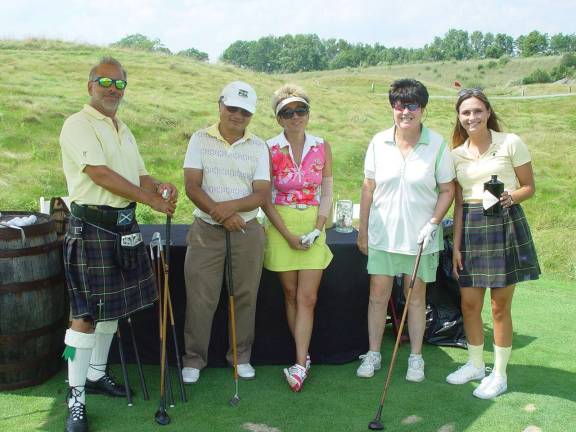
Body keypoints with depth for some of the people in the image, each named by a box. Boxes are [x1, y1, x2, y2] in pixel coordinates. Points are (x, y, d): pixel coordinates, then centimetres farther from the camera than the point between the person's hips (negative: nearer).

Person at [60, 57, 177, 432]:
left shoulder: (123, 130, 17)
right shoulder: (78, 125, -9)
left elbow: (139, 175, 16)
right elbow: (101, 174, -20)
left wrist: (160, 186, -7)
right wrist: (151, 199, -18)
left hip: (124, 226, 8)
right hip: (92, 226, -8)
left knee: (112, 306, 15)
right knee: (87, 313, -5)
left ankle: (96, 374, 31)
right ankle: (76, 398, 4)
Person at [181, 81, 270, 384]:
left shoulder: (258, 147, 4)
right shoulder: (201, 140, 2)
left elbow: (262, 193, -4)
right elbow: (192, 186, -6)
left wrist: (231, 206, -21)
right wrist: (219, 213, -18)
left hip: (247, 231, 1)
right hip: (206, 231, -1)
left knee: (245, 297, 8)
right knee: (200, 298, 2)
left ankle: (241, 356, 25)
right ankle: (193, 359, 17)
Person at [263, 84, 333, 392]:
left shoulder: (322, 148, 2)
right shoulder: (269, 150, -4)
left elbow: (326, 194, 3)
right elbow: (265, 199, -4)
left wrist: (316, 229, -10)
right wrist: (288, 236, -10)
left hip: (313, 227, 1)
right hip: (280, 227, -1)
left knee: (307, 298, -5)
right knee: (291, 294, 7)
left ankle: (299, 364, -1)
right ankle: (303, 358, 19)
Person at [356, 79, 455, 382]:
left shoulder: (437, 145, -6)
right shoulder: (379, 142, -1)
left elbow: (447, 190, 0)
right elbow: (368, 188, 4)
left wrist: (433, 223, -13)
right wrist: (363, 230, 4)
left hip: (420, 236, -1)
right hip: (382, 233, 2)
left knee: (416, 296, 9)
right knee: (378, 295, 6)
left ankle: (416, 357, 24)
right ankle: (373, 354, 21)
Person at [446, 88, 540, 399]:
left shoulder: (510, 143, -3)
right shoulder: (457, 154, 9)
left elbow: (529, 187, 2)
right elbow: (459, 203, 10)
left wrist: (511, 197, -20)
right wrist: (456, 244, 6)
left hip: (504, 225, -4)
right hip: (470, 228, 4)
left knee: (500, 306, 3)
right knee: (469, 304, 9)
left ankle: (499, 375, 19)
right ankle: (475, 364, 30)